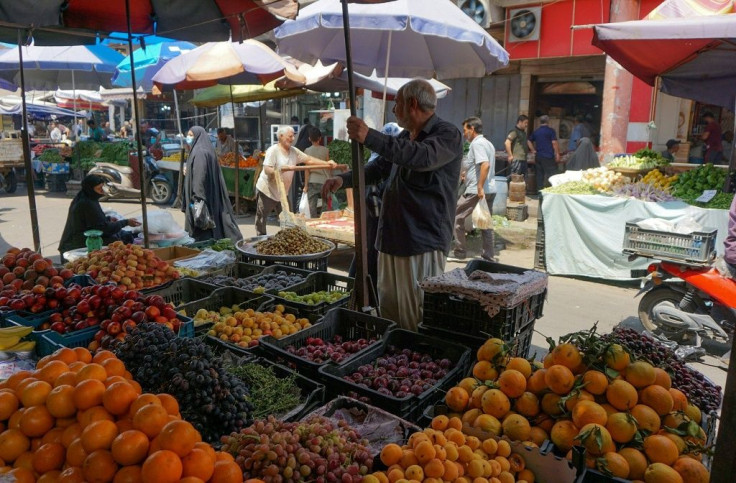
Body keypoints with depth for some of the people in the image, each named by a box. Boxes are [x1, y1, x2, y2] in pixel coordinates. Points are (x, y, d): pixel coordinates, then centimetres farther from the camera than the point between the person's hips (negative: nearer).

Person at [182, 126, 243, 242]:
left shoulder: (199, 152, -15)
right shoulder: (205, 150, 15)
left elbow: (200, 176, -23)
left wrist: (196, 198, -26)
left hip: (202, 196, -10)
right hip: (210, 196, 10)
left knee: (200, 229, -4)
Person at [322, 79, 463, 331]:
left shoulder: (448, 135, -8)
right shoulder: (404, 138, 20)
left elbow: (423, 157, -28)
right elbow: (379, 168, 26)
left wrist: (370, 138, -34)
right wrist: (344, 179, 8)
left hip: (424, 243, -8)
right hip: (392, 239, 8)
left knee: (419, 322, -5)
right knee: (389, 311, 13)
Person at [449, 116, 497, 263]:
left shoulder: (476, 143, -11)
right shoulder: (488, 143, 18)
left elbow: (485, 165, -25)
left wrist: (480, 188, -27)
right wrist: (467, 172, 32)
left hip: (476, 191, -9)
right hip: (490, 190, 9)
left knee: (456, 217, 2)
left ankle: (459, 253, 5)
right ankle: (489, 256, 13)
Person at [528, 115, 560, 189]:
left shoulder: (536, 132, 12)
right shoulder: (550, 131, -6)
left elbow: (529, 141, 17)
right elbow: (554, 143, -11)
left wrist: (533, 150, 16)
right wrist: (557, 154, -7)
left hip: (538, 156, 6)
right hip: (548, 156, -6)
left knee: (540, 175, 9)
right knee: (551, 175, -5)